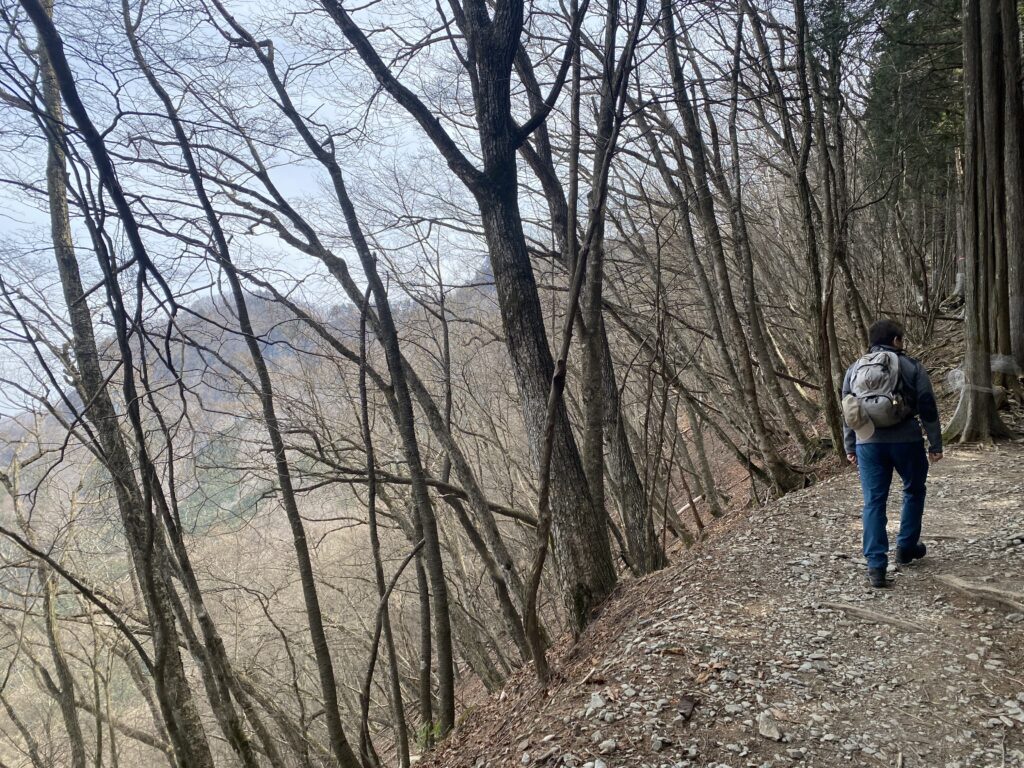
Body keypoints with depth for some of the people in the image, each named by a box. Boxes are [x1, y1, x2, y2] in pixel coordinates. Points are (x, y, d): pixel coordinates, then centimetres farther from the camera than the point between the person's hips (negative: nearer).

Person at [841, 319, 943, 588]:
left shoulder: (854, 369, 11)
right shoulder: (911, 367, 1)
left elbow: (847, 410, 14)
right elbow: (928, 409, -2)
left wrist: (850, 447, 20)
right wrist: (935, 445, 4)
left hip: (868, 443, 2)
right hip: (906, 441, -2)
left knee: (873, 502, 3)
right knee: (913, 491, 22)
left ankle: (876, 566, -3)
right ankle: (907, 548, 30)